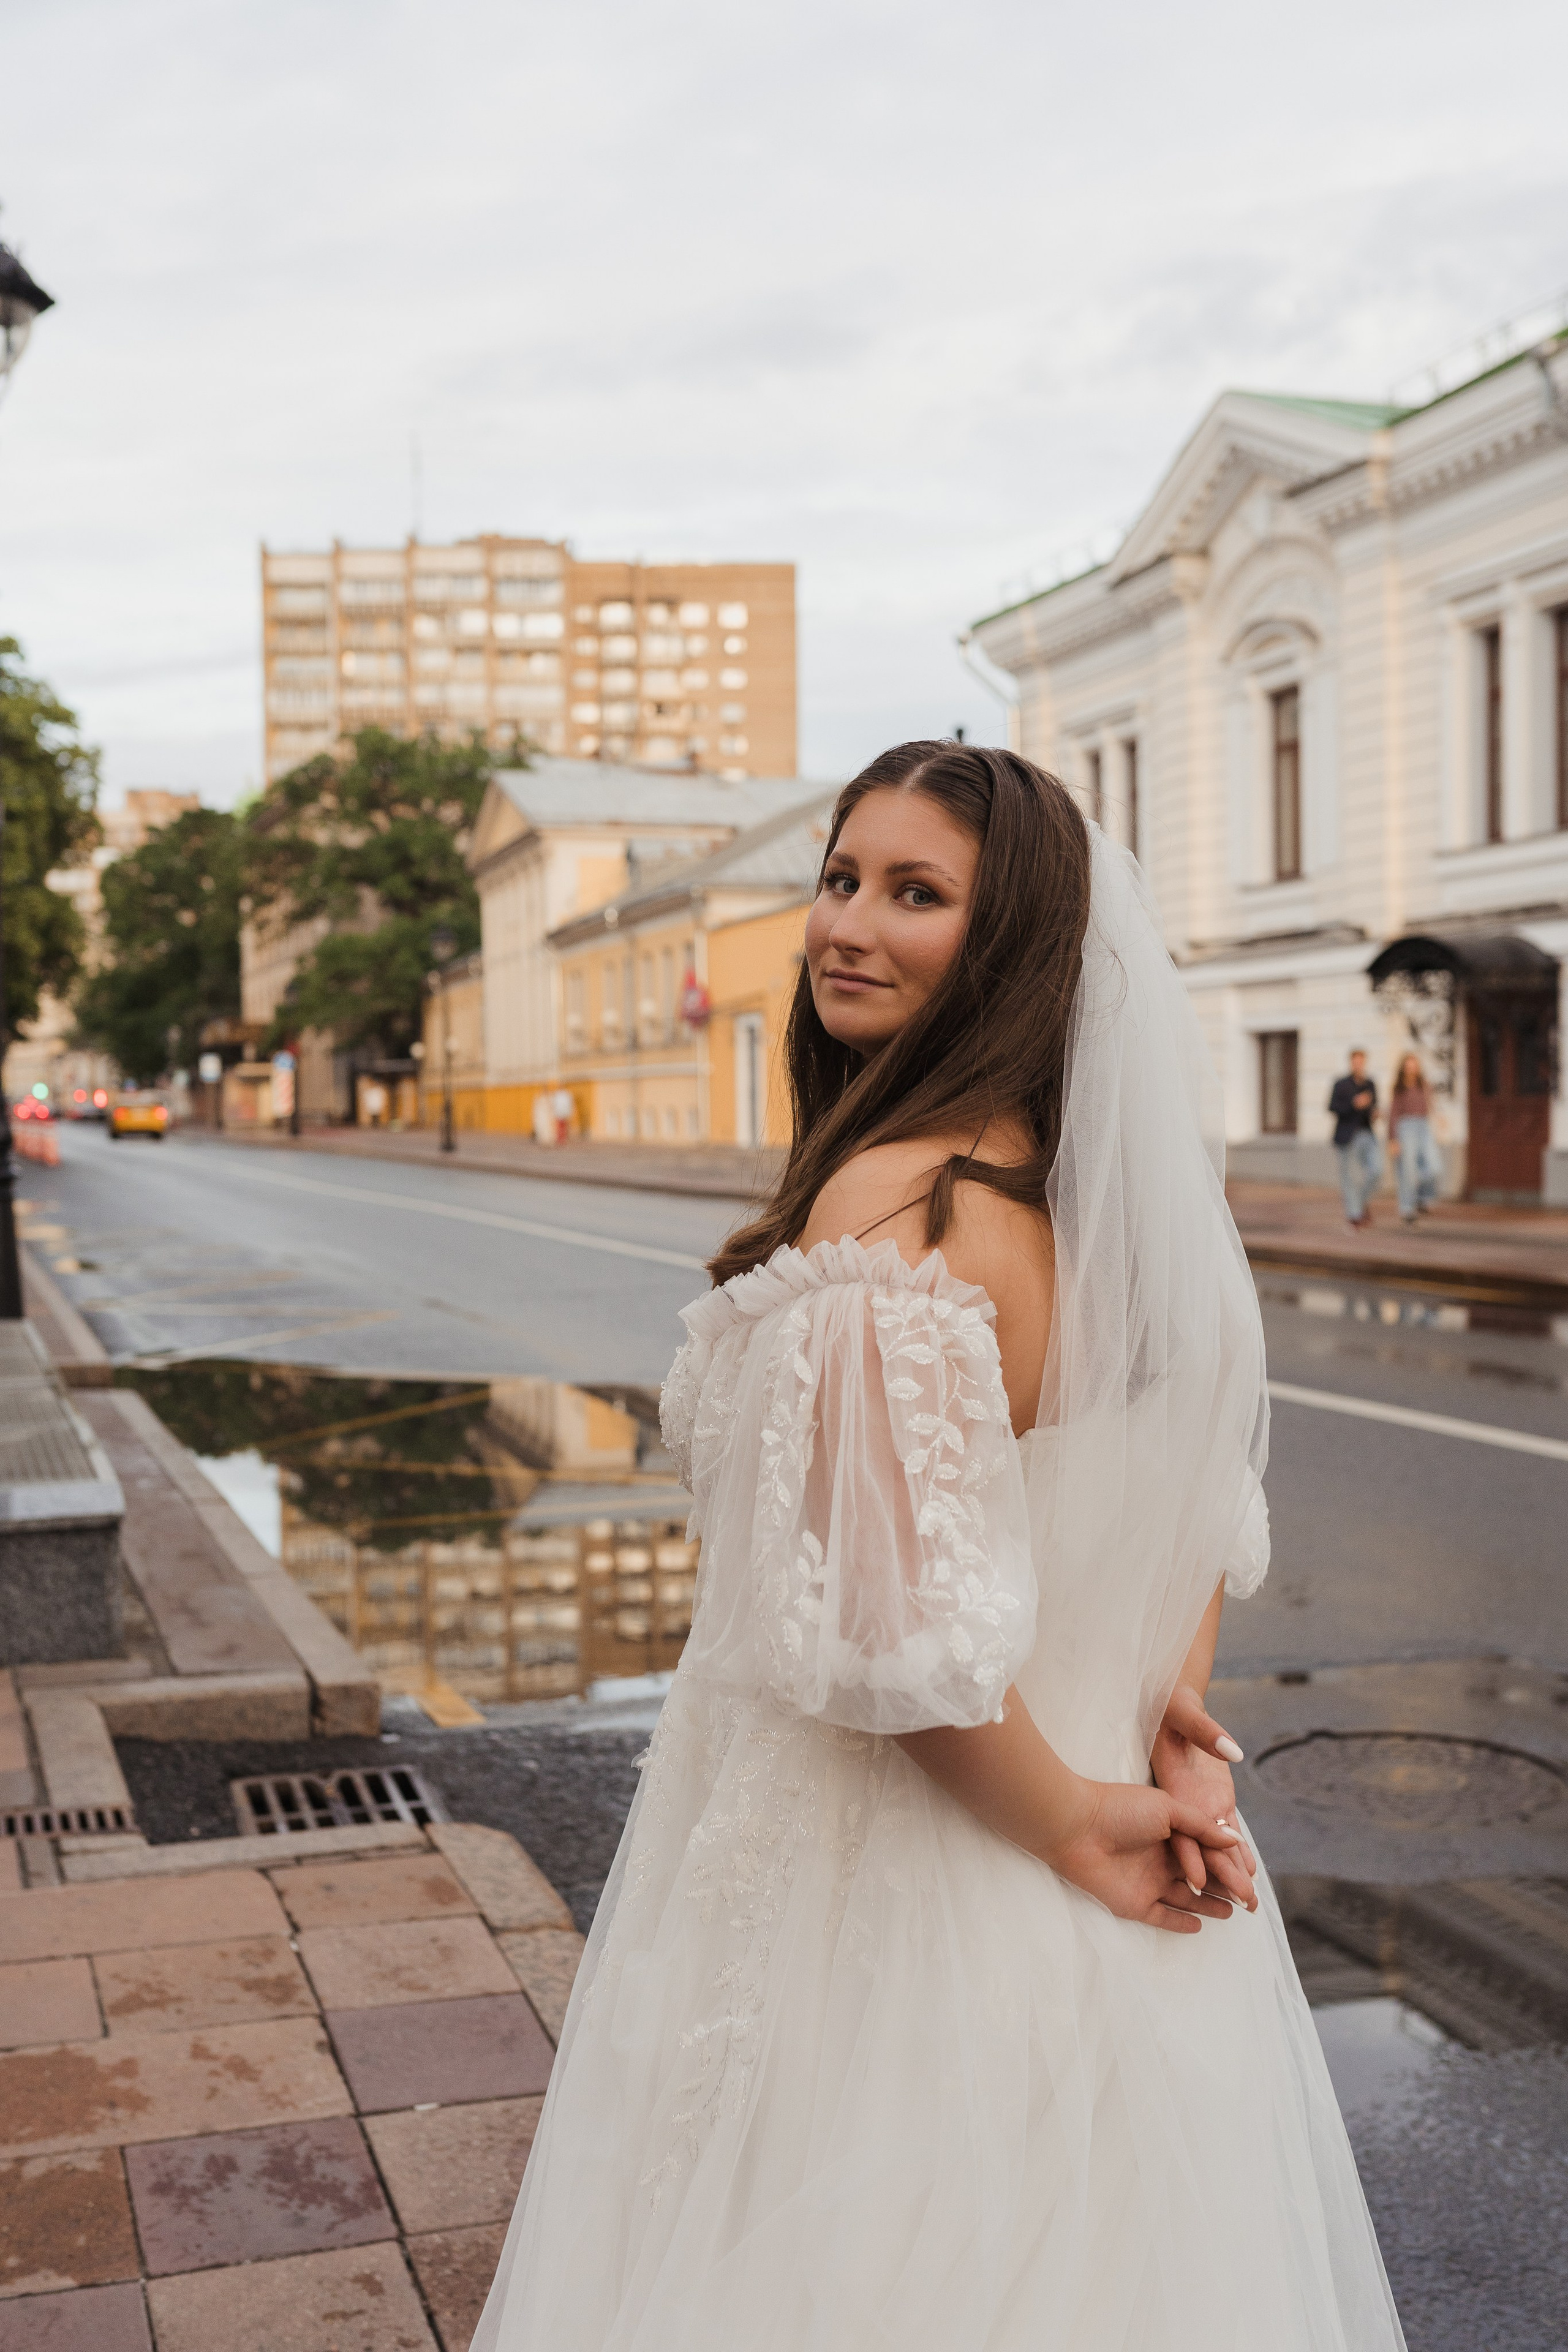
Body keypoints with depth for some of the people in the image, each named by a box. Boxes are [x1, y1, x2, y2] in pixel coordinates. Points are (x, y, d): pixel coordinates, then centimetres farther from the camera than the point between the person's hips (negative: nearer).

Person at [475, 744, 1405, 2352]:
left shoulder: (886, 1206, -25)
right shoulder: (1084, 1183, 2)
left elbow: (903, 1627, -27)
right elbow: (1202, 1502, 10)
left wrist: (1071, 1822, -14)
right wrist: (1178, 1728, 2)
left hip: (874, 1863, -8)